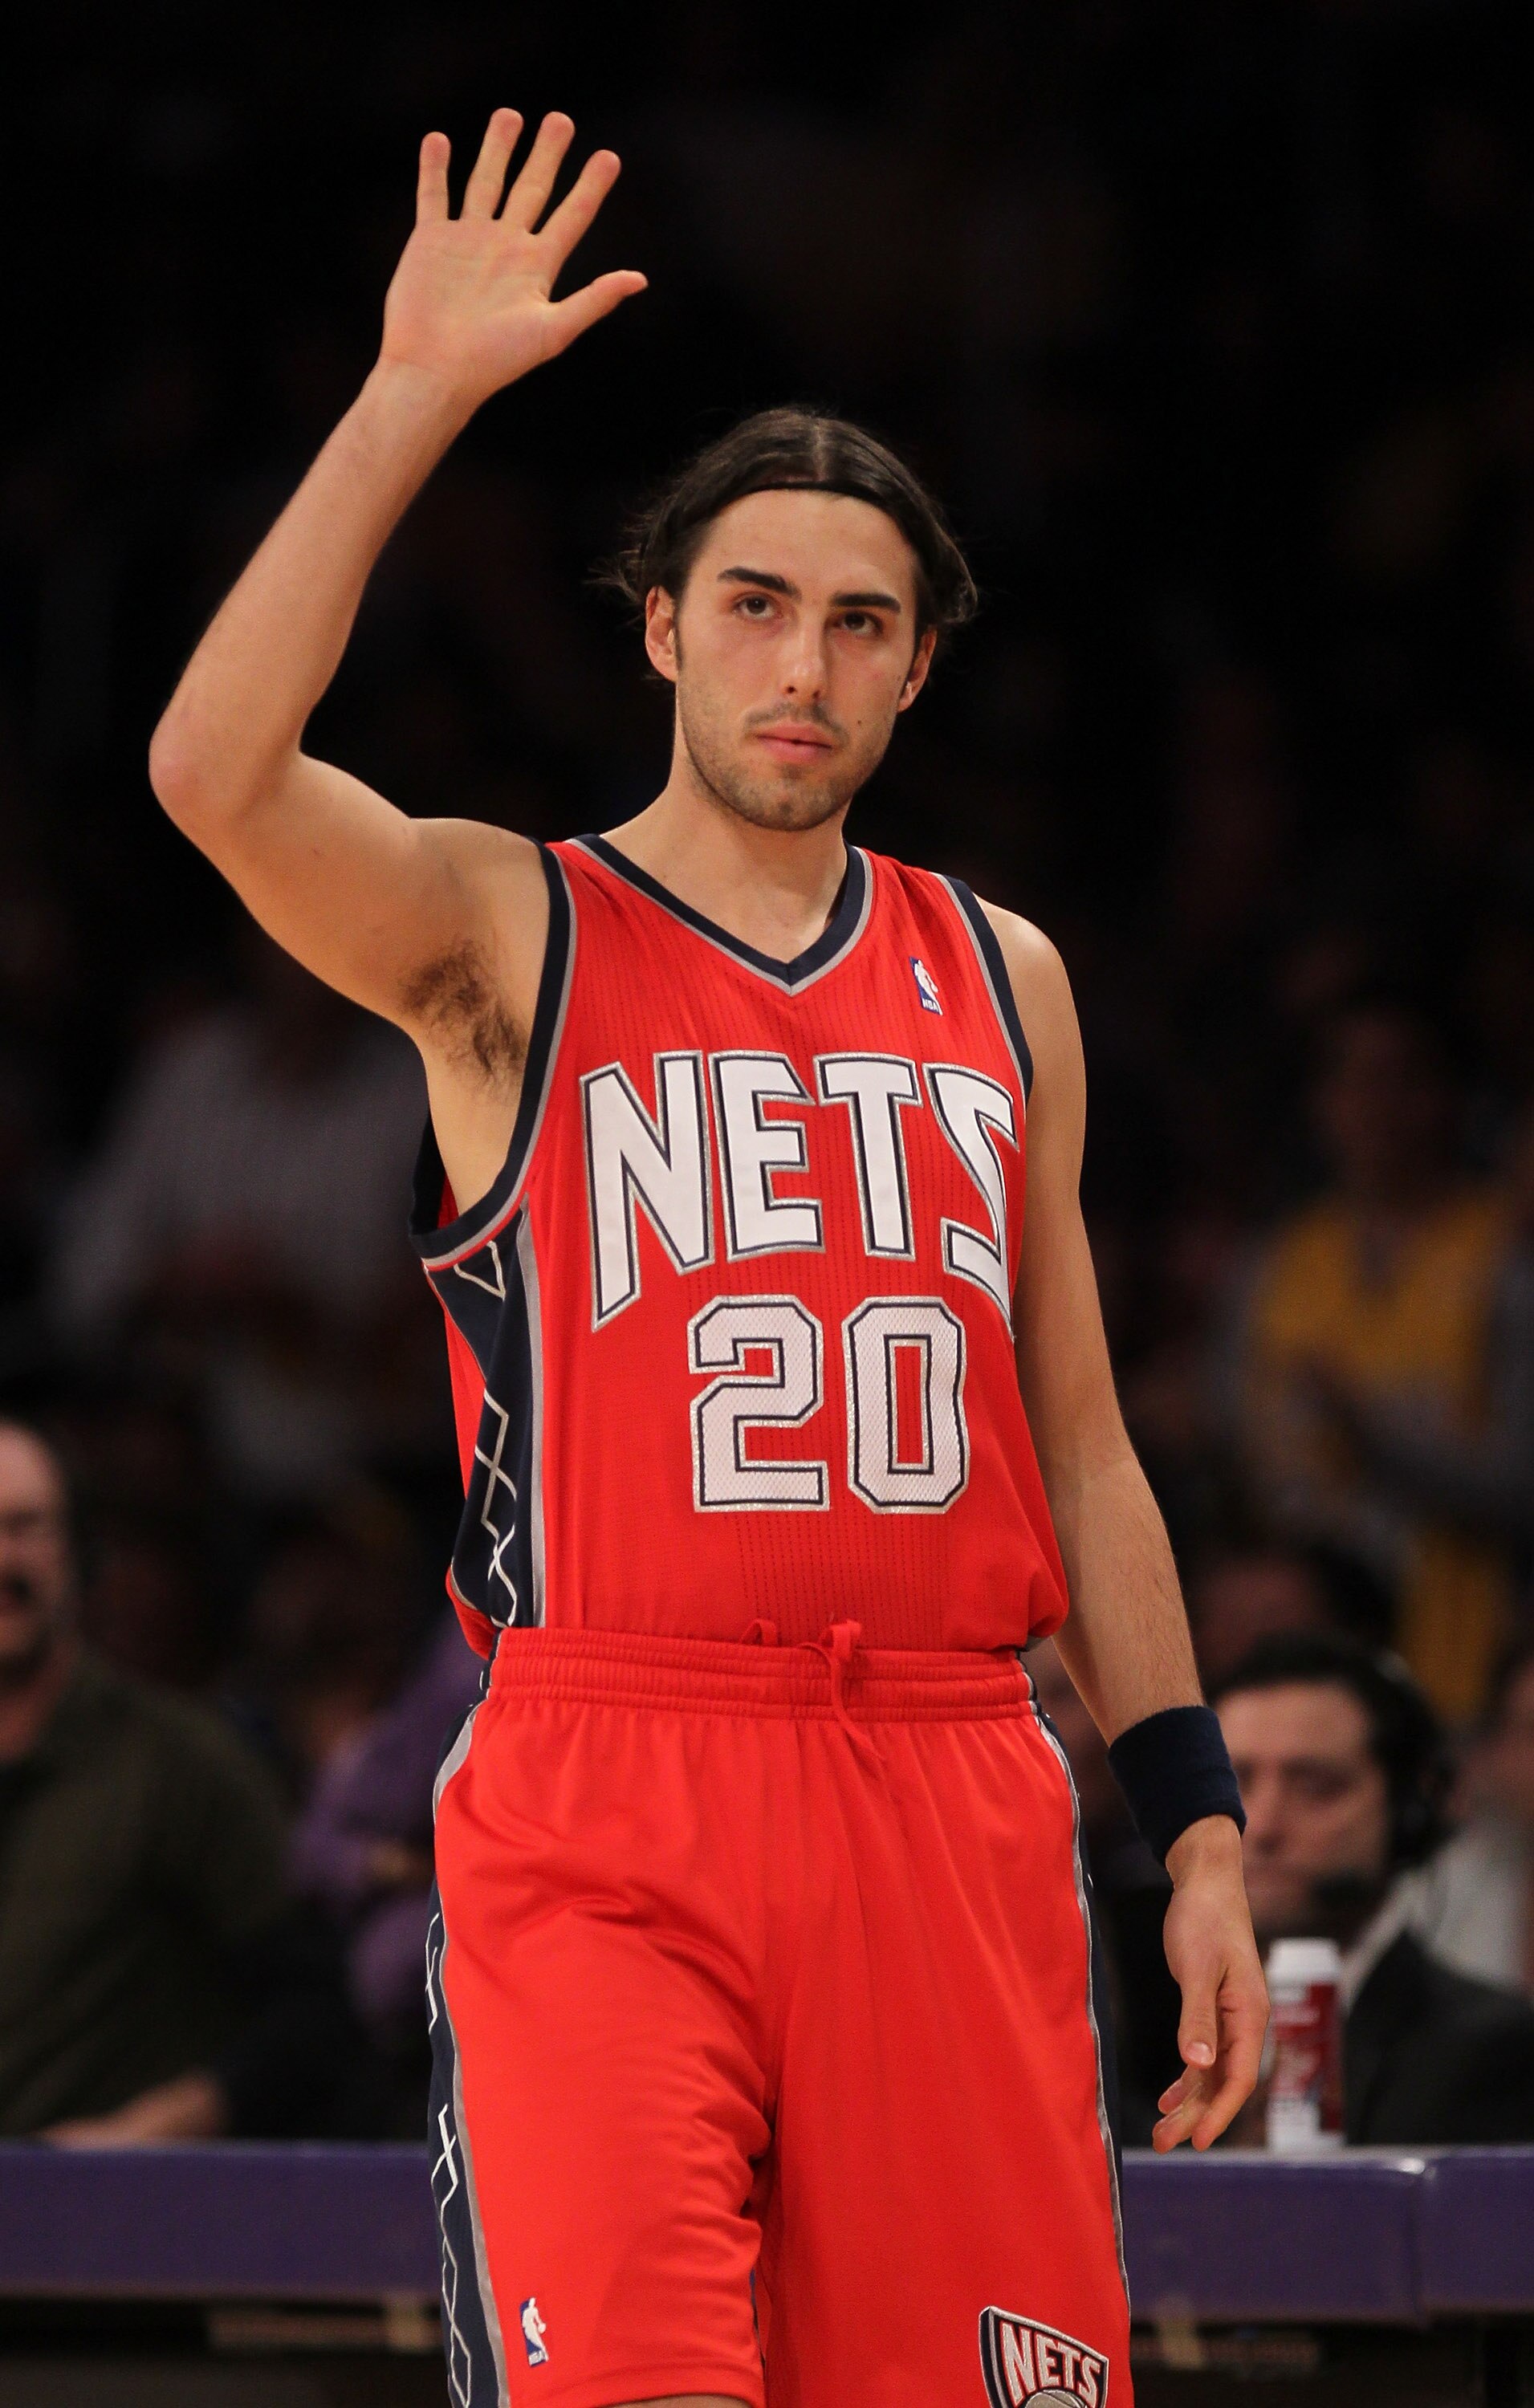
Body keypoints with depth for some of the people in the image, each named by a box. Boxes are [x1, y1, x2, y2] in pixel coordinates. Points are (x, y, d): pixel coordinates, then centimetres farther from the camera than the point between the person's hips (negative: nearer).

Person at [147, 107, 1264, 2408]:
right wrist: (417, 395, -16)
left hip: (949, 1804, 4)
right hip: (605, 1806, -4)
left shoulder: (999, 978, 17)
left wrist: (1198, 1829, 12)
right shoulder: (503, 933, 4)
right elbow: (216, 771, -17)